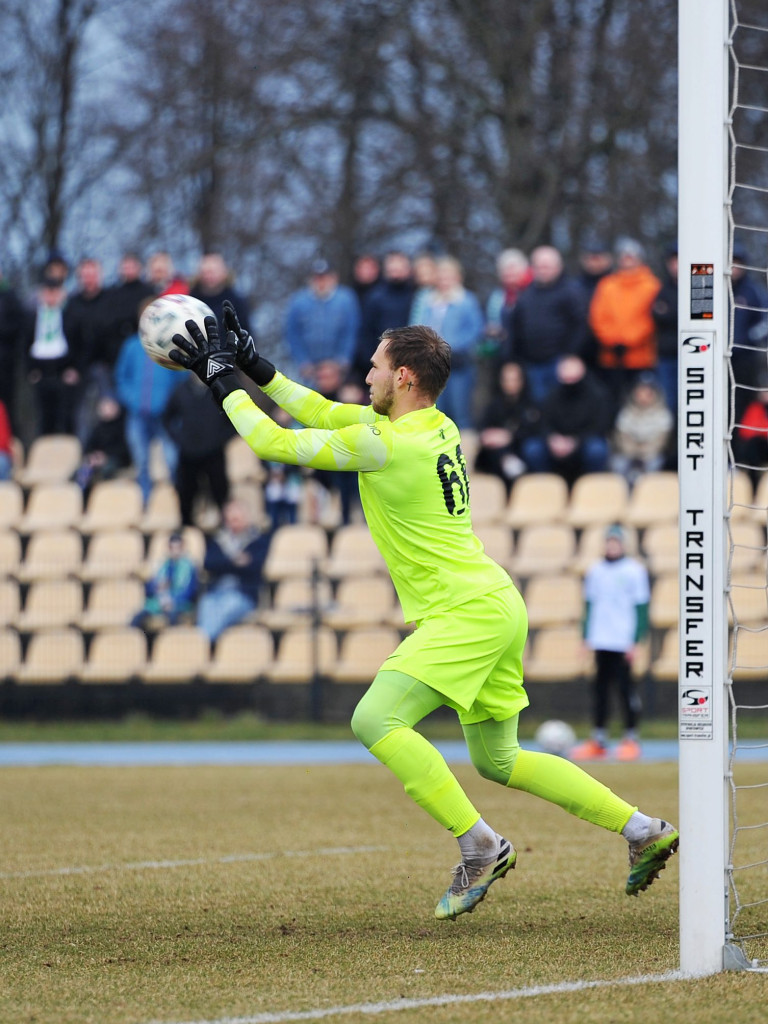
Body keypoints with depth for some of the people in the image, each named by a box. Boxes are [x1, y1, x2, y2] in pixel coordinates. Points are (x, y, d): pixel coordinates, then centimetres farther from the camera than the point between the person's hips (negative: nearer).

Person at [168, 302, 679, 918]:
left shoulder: (386, 444, -16)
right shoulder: (436, 426, 11)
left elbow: (272, 442, -11)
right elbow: (324, 414, 23)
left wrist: (223, 378, 1)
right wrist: (254, 366, 20)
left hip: (466, 611, -10)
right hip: (495, 607, 10)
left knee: (375, 719, -19)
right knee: (497, 761, 17)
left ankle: (480, 846, -21)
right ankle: (644, 831, 18)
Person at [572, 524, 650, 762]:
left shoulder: (635, 571, -2)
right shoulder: (594, 571, 11)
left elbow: (641, 608, -3)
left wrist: (635, 641, -9)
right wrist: (586, 637, 10)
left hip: (624, 642, -4)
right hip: (601, 642, 4)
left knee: (625, 687, -5)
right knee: (600, 688, 4)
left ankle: (631, 739, 1)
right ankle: (598, 739, 8)